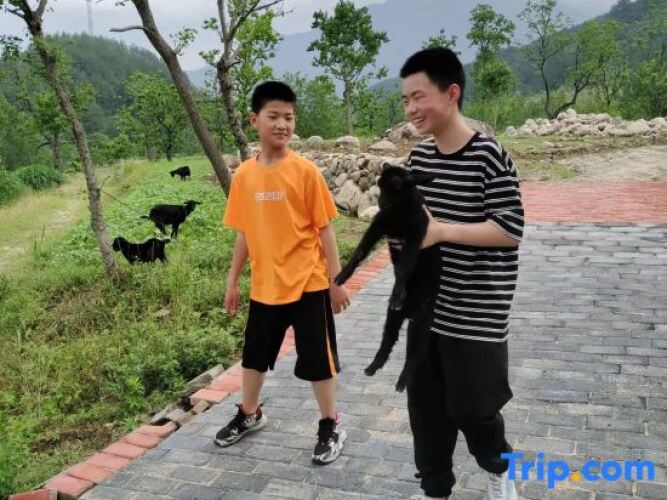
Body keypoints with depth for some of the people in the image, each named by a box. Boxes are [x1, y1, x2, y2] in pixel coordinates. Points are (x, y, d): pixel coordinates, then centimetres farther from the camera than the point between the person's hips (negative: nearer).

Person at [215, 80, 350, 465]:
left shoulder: (305, 171, -10)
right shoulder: (244, 176, 1)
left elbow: (325, 229, -7)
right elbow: (244, 233, 8)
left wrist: (336, 280, -7)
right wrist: (233, 281, 11)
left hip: (308, 283, -4)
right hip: (264, 286, 4)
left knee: (317, 359, 6)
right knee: (255, 355, 19)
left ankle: (331, 427, 26)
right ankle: (250, 415, 43)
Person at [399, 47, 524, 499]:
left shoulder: (489, 156, -15)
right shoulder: (419, 157, 5)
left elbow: (512, 230, -17)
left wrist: (441, 231, -24)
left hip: (475, 313, -6)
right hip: (427, 306, 6)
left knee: (471, 407, 7)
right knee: (426, 406, 13)